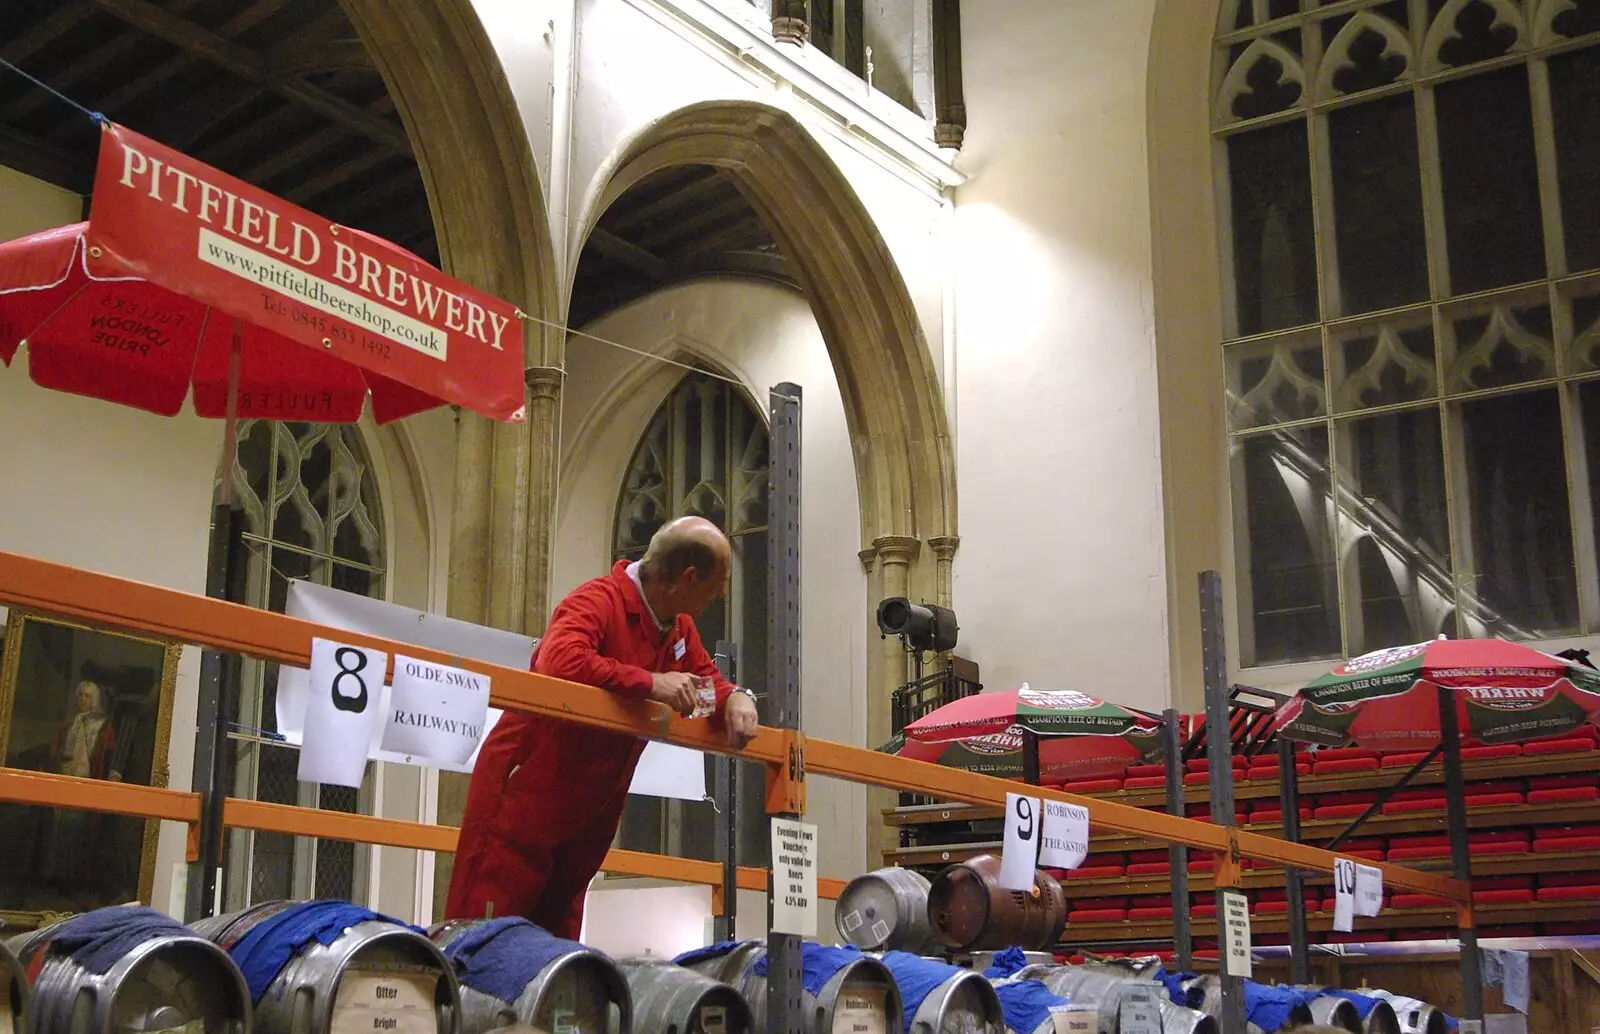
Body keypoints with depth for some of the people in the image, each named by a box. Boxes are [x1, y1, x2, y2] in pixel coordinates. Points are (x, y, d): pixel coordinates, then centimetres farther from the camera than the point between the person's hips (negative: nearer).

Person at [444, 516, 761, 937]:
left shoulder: (680, 628, 10)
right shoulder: (600, 601, -17)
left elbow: (708, 682, 18)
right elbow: (560, 661, -34)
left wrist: (735, 698, -6)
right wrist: (649, 683, -31)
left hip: (586, 811, 9)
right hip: (523, 795, -9)